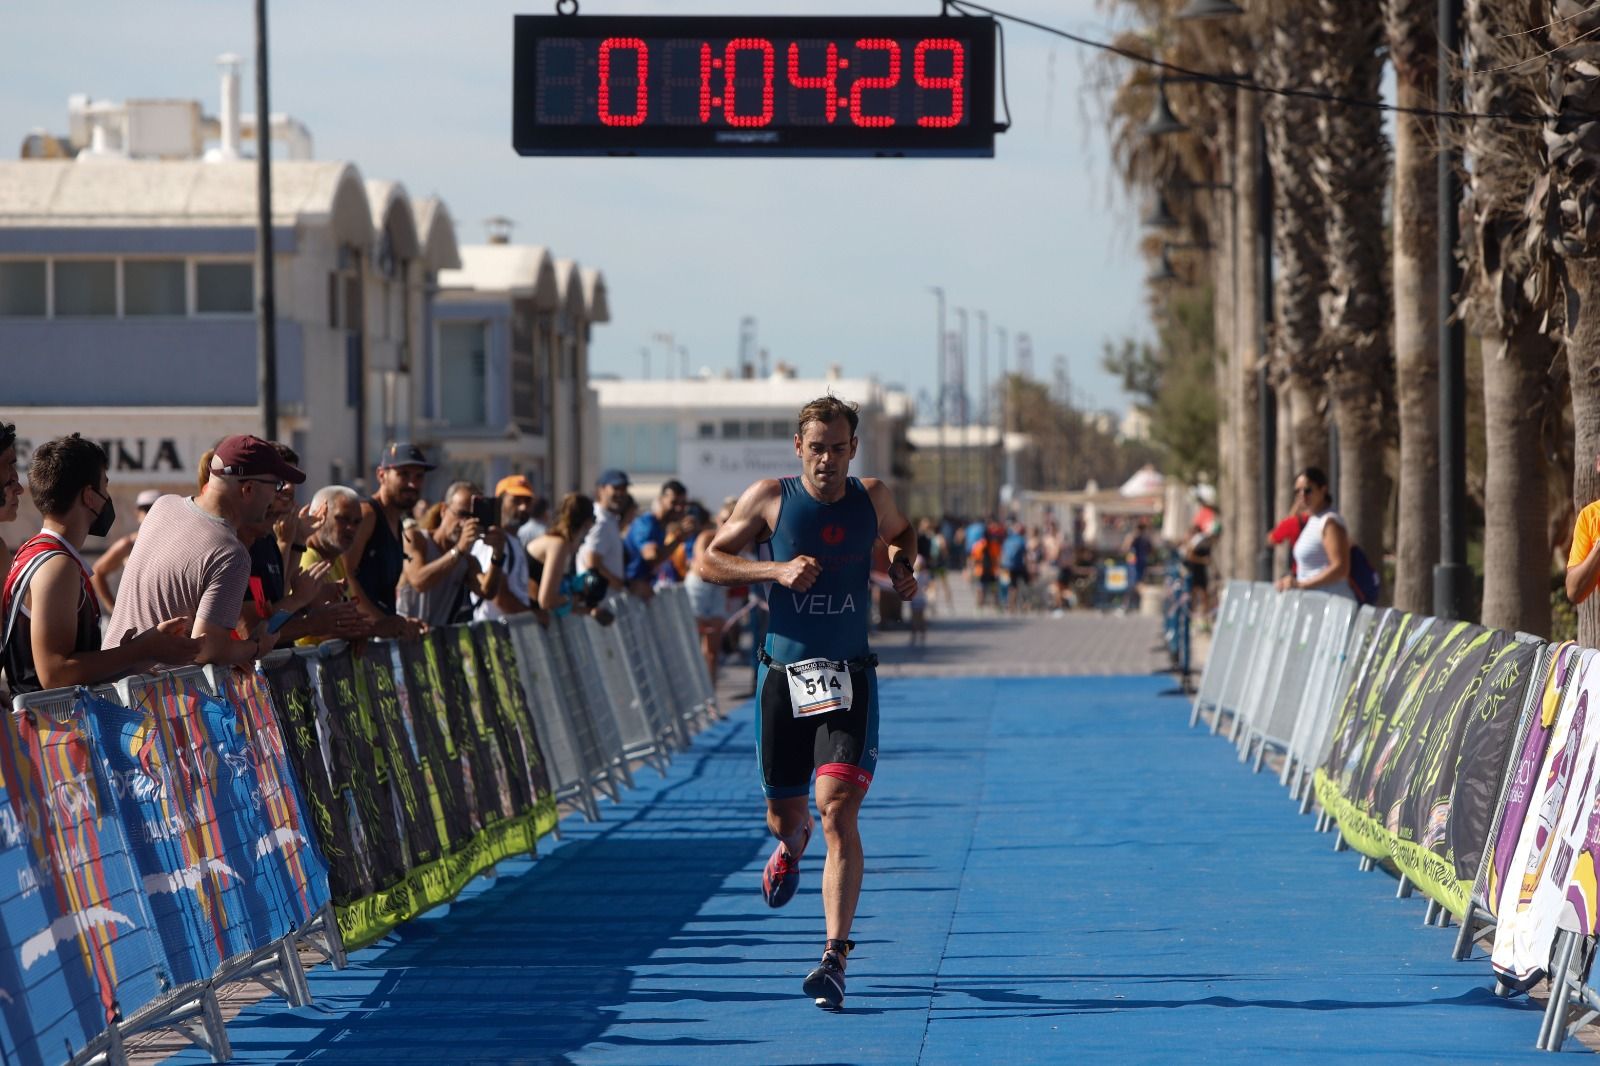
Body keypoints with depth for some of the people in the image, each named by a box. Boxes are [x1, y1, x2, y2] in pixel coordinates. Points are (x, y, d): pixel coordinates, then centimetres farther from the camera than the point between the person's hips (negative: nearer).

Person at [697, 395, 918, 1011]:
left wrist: (901, 568, 4)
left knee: (838, 809, -18)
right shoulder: (770, 499, -3)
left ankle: (835, 955, -21)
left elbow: (900, 533, 27)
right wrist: (775, 570, -14)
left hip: (849, 679, -1)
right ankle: (793, 844, 54)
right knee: (784, 814, 12)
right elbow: (708, 561, 1)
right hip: (784, 676, 1)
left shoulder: (873, 498, 4)